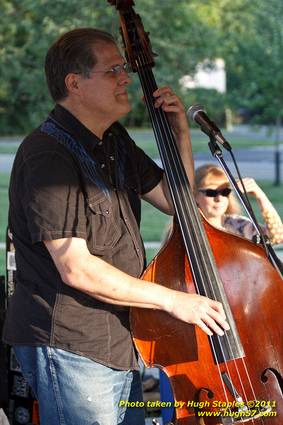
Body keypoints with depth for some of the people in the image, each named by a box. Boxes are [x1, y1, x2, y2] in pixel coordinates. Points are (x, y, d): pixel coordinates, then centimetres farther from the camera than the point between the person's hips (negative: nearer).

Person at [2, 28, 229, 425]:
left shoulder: (115, 143, 11)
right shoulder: (47, 157, -19)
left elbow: (173, 201, 18)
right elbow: (76, 269, -24)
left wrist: (181, 134, 3)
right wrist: (172, 300, -19)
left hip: (118, 344, 9)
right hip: (69, 347, -9)